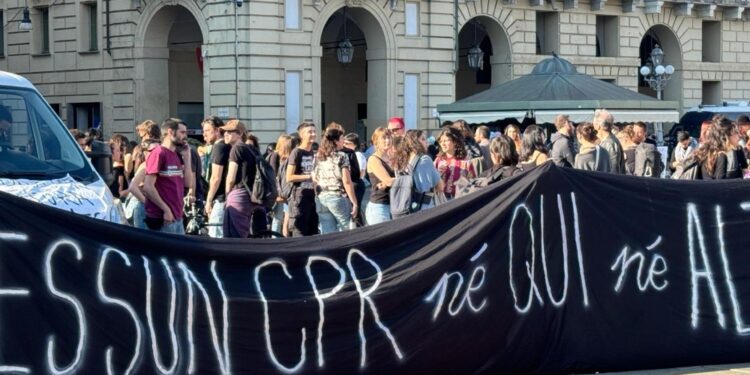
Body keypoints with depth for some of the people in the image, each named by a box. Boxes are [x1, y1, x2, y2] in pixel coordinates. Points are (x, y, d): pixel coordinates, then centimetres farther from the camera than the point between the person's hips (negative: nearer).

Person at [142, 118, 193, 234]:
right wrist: (166, 209, -18)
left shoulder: (177, 155, 15)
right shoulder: (158, 154, -10)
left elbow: (187, 182, 13)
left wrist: (187, 157, 6)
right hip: (162, 218, -9)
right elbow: (148, 187, -16)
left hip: (177, 217, 9)